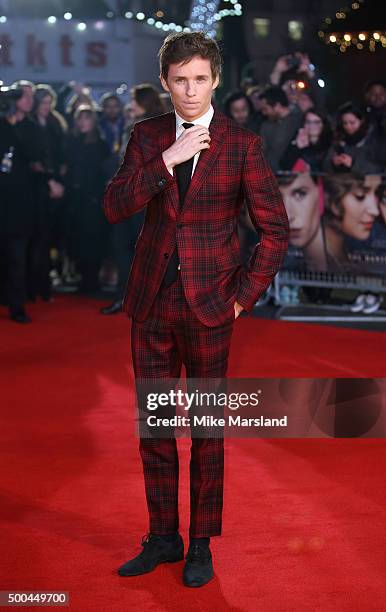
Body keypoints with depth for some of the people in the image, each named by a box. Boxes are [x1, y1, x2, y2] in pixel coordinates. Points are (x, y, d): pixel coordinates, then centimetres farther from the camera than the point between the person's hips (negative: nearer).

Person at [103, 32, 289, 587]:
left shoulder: (241, 144, -5)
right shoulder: (148, 137, 5)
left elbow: (275, 229, -2)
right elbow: (115, 207, -7)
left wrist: (244, 295, -6)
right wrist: (168, 159, -17)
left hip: (208, 306, -3)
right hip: (152, 302, 3)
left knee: (208, 430, 6)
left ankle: (201, 545, 18)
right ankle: (163, 538, 24)